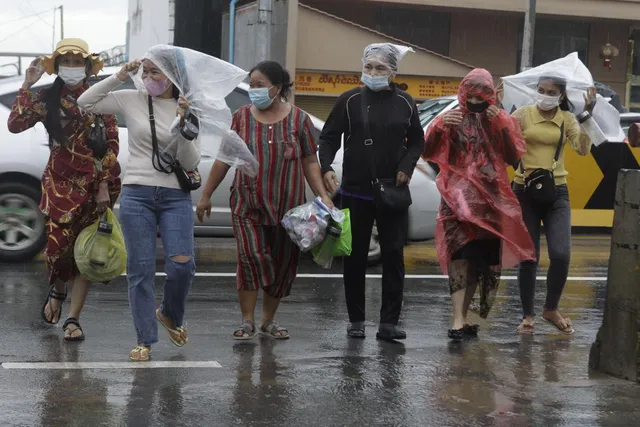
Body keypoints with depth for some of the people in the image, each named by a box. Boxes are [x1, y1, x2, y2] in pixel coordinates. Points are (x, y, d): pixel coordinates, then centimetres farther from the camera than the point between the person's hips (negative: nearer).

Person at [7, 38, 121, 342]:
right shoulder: (46, 99, 3)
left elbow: (112, 144, 2)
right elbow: (15, 124, -11)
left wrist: (104, 186, -6)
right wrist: (27, 86, -13)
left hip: (95, 184, 1)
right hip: (60, 183, -1)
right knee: (58, 246, -6)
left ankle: (73, 319, 10)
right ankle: (58, 291, 28)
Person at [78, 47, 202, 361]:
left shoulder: (188, 110, 4)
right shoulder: (131, 100, 4)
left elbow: (190, 163, -2)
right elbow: (85, 102, 3)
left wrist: (183, 124, -15)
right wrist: (118, 78, -3)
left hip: (176, 197, 0)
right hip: (137, 195, 0)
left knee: (182, 265, -11)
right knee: (140, 269, -1)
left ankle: (170, 314, 20)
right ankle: (145, 340, 8)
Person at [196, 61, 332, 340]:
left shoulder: (298, 119, 2)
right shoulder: (242, 117, 5)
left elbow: (309, 162, 5)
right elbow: (224, 159, 9)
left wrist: (323, 196, -5)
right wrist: (206, 195, 9)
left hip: (287, 207, 1)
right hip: (247, 205, -1)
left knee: (283, 263, 6)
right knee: (250, 257, -12)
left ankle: (269, 320, 22)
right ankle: (247, 321, -3)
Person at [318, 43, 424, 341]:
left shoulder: (405, 103, 6)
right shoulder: (350, 101, 0)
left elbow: (417, 141, 14)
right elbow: (329, 137, 3)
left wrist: (406, 168, -2)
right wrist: (326, 168, -13)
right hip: (355, 191, -1)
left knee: (394, 256, -1)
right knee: (355, 257, 5)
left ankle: (389, 321, 4)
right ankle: (356, 320, 16)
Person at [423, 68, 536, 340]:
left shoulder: (502, 120, 9)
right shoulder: (452, 119, 5)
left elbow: (514, 157, 0)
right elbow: (428, 153, 0)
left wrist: (502, 126, -11)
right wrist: (440, 127, -16)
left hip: (491, 197, 3)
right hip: (459, 196, -2)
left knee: (484, 258, 5)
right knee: (461, 252, -18)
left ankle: (462, 319, 20)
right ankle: (459, 320, -23)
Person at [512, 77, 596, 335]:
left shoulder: (567, 119, 1)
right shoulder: (522, 114, -3)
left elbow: (583, 149, -11)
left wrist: (587, 115, -16)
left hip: (556, 193, 1)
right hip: (525, 192, -1)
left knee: (561, 255, -10)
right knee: (528, 258, 3)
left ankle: (551, 310, 14)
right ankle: (528, 315, 20)